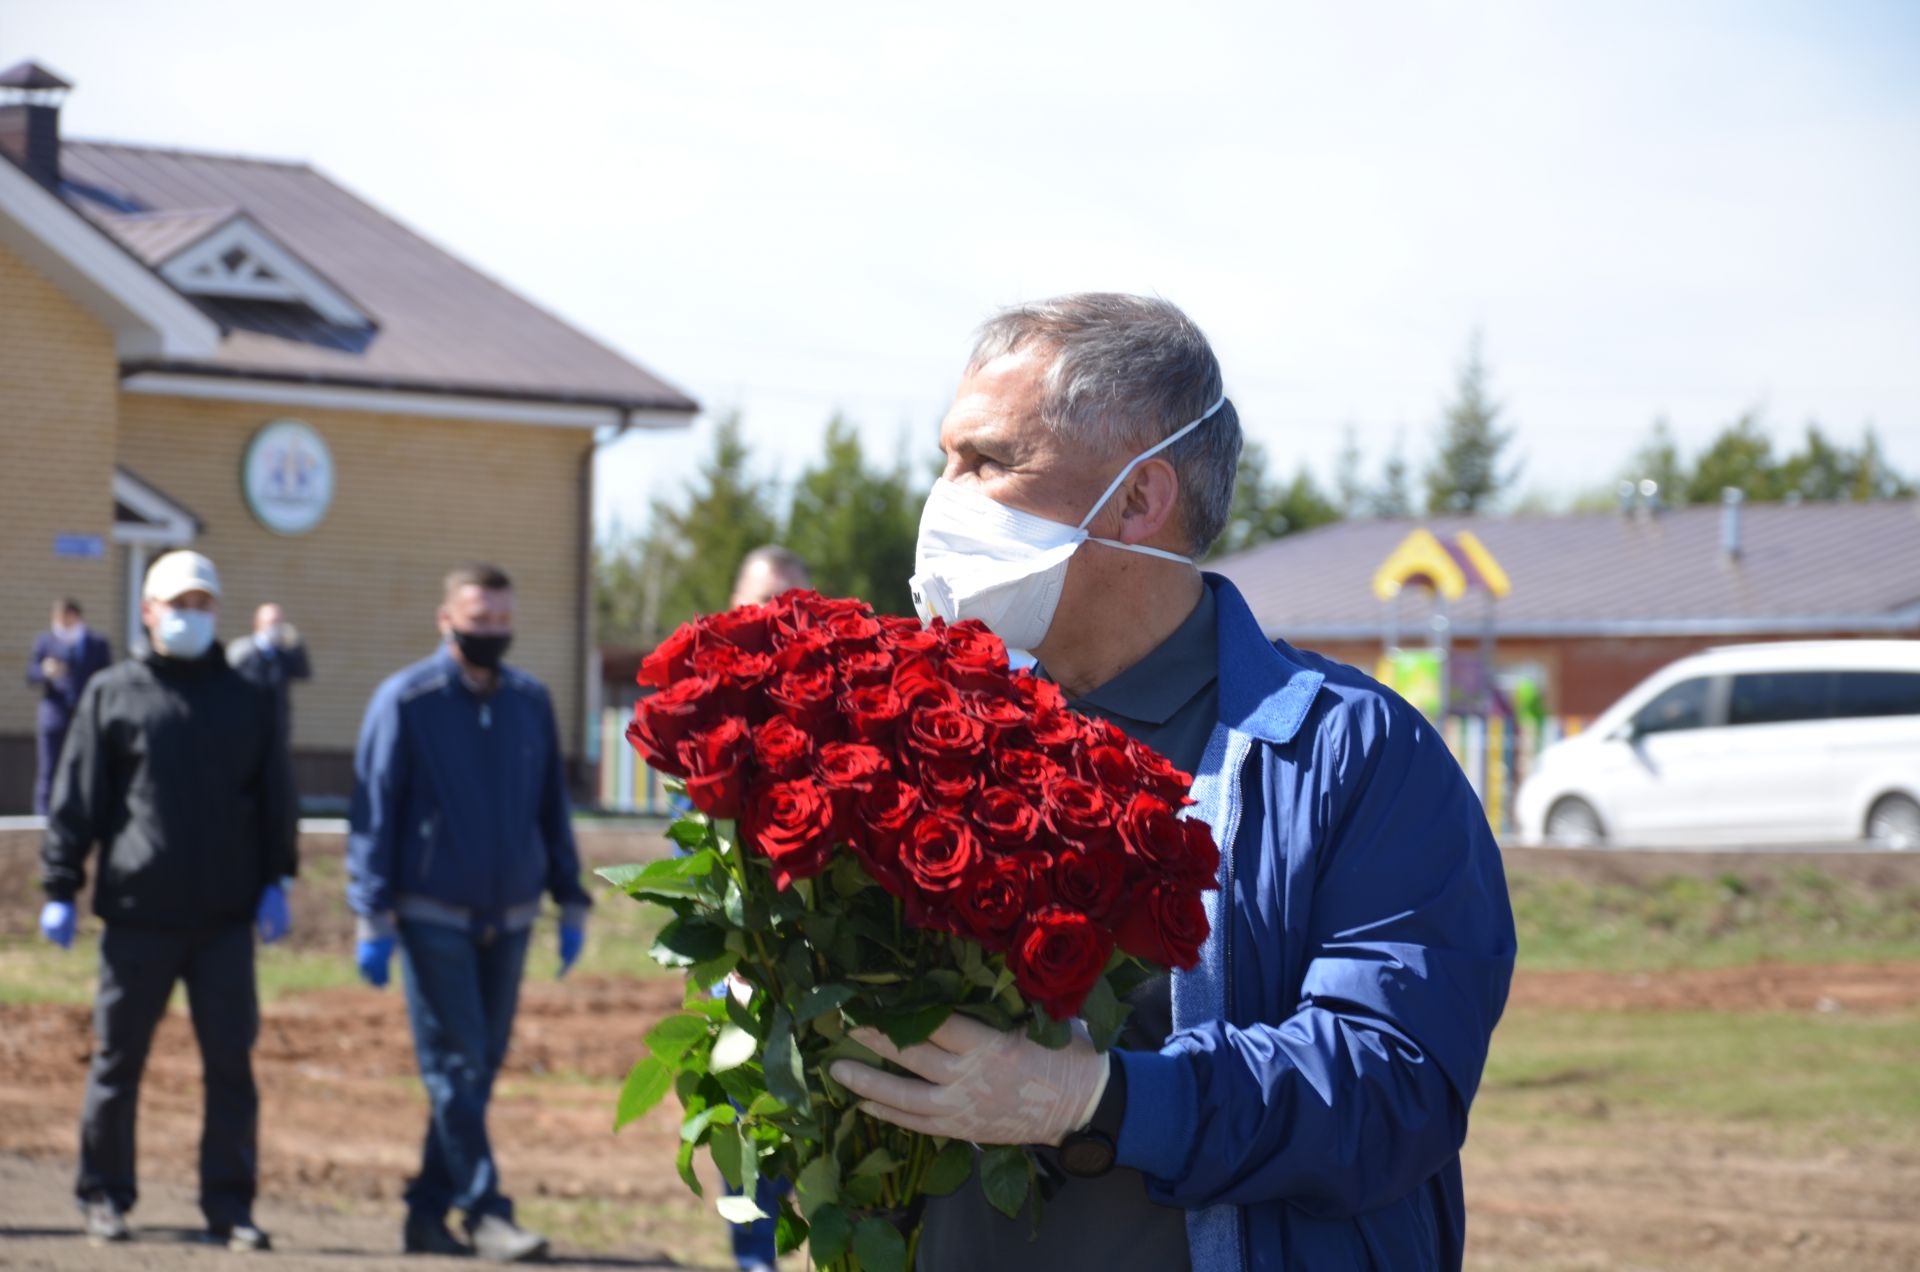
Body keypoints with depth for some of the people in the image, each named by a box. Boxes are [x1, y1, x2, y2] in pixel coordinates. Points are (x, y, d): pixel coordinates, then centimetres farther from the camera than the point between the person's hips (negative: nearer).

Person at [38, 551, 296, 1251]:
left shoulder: (245, 701, 12)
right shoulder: (112, 693, 5)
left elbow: (275, 800, 14)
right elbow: (74, 798, 4)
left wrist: (275, 881, 4)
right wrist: (60, 889, -2)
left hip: (226, 917, 2)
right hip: (138, 914, -2)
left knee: (231, 1062, -1)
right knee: (118, 1060, 5)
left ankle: (229, 1204, 5)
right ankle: (103, 1195, 17)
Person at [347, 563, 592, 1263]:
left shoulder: (530, 701, 7)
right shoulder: (406, 700, -5)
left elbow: (552, 806, 15)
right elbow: (373, 811, -4)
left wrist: (571, 901, 10)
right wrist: (374, 918, -9)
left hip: (510, 917, 4)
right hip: (433, 916, -4)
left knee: (479, 1068, 5)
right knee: (455, 1068, -6)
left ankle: (428, 1212, 12)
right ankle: (485, 1212, -5)